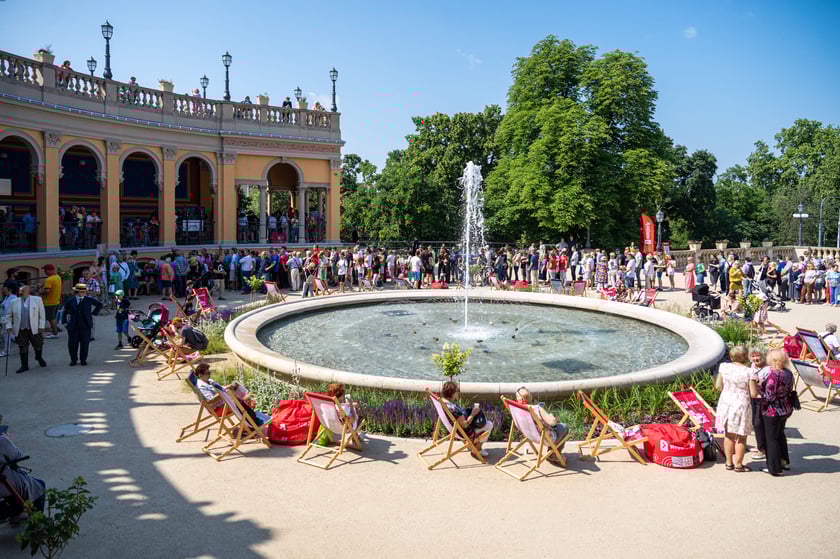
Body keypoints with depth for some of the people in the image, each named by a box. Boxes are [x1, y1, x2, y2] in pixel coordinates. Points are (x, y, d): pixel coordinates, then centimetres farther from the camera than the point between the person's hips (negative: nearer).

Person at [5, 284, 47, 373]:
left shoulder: (37, 300, 1)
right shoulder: (14, 302, 5)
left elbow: (42, 314, 1)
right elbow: (9, 316, 11)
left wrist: (41, 326, -4)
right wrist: (8, 326, 0)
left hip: (34, 329, -1)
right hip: (20, 330, 1)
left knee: (38, 345, 9)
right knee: (23, 347, 6)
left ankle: (39, 357, 37)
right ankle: (24, 365, 16)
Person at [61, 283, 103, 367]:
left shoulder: (89, 300, 1)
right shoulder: (70, 301, 2)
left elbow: (99, 305, 14)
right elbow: (65, 311, 16)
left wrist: (93, 313, 7)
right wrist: (65, 322, 12)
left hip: (85, 326, 0)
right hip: (73, 326, 0)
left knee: (85, 343, 1)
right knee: (72, 343, 3)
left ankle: (83, 360, 16)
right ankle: (73, 360, 21)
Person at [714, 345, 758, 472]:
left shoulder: (724, 367, -5)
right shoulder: (748, 372, -15)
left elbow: (718, 386, 4)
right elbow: (753, 394, -12)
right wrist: (756, 385, 8)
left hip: (725, 403, 4)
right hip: (741, 405, -4)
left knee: (729, 435, 17)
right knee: (741, 437, 11)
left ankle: (729, 463, 26)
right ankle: (738, 465, 20)